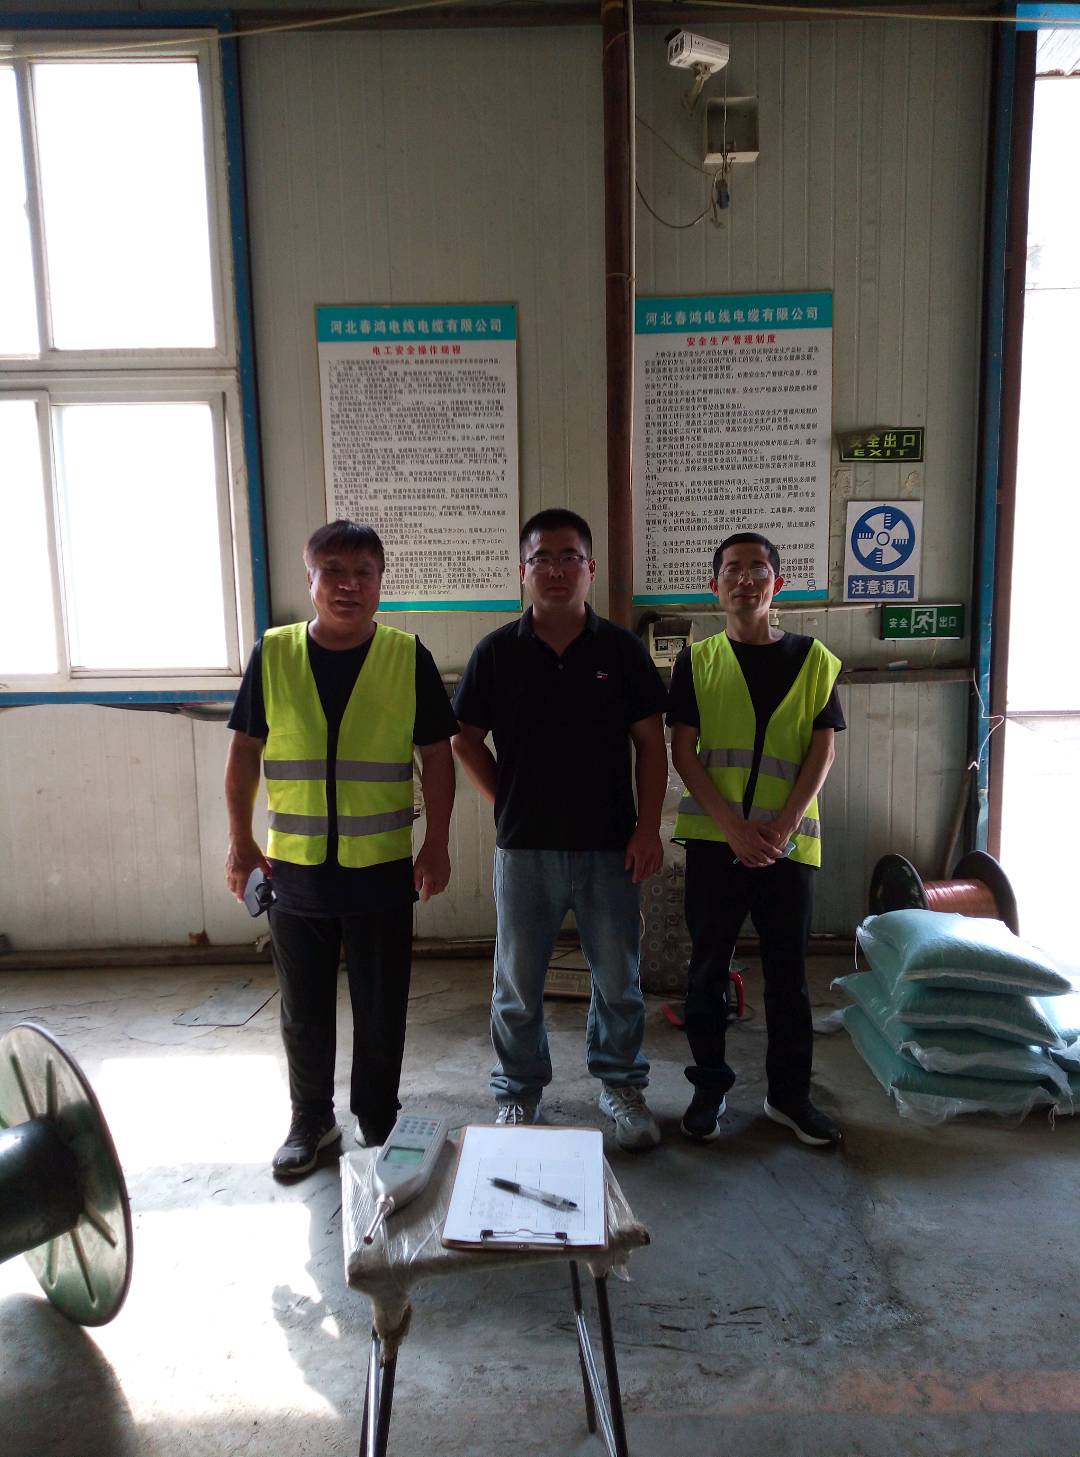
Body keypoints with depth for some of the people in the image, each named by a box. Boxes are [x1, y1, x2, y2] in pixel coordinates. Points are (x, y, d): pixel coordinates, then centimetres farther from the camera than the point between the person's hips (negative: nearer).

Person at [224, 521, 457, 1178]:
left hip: (383, 870, -1)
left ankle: (377, 1122, 32)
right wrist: (241, 842, 3)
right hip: (295, 870, 1)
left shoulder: (408, 657, -5)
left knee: (381, 1010, 11)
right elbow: (245, 752, 5)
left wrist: (437, 844, -4)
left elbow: (438, 755, -1)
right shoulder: (274, 654, -2)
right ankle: (311, 1121, 35)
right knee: (304, 1011, 15)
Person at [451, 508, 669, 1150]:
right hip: (525, 848, 0)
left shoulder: (622, 648, -1)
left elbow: (651, 742, 1)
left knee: (618, 978, 12)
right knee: (517, 982, 12)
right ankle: (519, 1091, 31)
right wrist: (509, 802, 2)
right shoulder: (498, 651, -1)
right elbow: (466, 739, 7)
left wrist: (648, 827, -5)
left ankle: (622, 1085, 33)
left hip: (610, 845, 0)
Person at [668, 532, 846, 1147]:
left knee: (789, 971, 9)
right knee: (708, 967, 7)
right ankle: (710, 1085, 24)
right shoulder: (698, 661, 3)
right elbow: (683, 751, -3)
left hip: (789, 841, 1)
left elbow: (823, 750, 1)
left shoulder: (813, 659, 5)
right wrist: (733, 827, -13)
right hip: (714, 840, 0)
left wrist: (783, 826, -12)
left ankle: (790, 1093, 25)